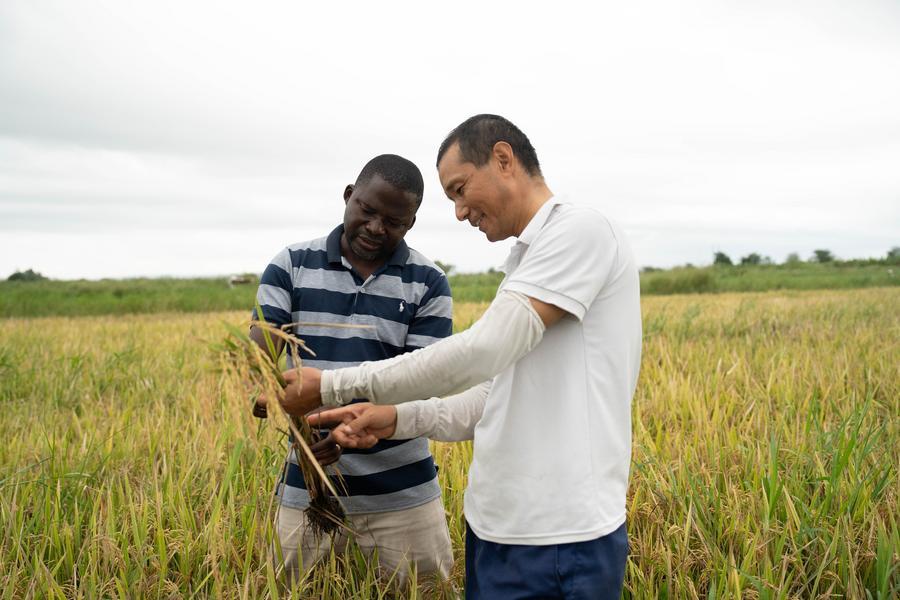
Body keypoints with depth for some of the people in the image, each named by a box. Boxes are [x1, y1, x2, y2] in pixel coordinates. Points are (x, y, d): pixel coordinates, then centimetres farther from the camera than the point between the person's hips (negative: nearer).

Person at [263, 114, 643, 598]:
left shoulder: (580, 230, -12)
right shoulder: (530, 260, 17)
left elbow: (481, 352, -22)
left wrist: (331, 386, -15)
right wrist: (400, 418, 3)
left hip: (559, 538, -8)